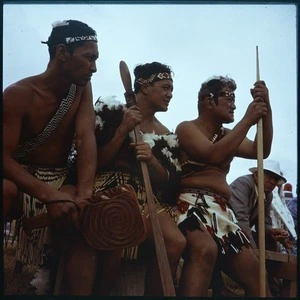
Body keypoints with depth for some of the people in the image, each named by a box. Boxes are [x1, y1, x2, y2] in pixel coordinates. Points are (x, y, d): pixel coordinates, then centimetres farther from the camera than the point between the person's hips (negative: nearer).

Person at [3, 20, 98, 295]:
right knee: (7, 191, -38)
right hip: (20, 177, -4)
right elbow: (5, 157, -22)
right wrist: (49, 196, -38)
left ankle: (81, 291, -12)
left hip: (60, 180, 4)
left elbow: (86, 138, -15)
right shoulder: (18, 94, -15)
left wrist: (84, 193, -32)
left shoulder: (82, 88, -1)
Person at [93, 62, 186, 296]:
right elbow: (93, 162, -3)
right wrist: (123, 131, -11)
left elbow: (166, 183, 11)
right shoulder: (112, 111, 3)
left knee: (176, 242, -24)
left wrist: (152, 161, -8)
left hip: (143, 195, 5)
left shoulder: (165, 135, 16)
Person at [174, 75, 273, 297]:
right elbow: (214, 155, -16)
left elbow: (261, 151, 11)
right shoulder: (187, 128, 2)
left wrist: (266, 109, 2)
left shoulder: (227, 136, 24)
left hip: (222, 212, 8)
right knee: (205, 249, -39)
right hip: (191, 204, -8)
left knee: (255, 276, 4)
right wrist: (247, 120, -11)